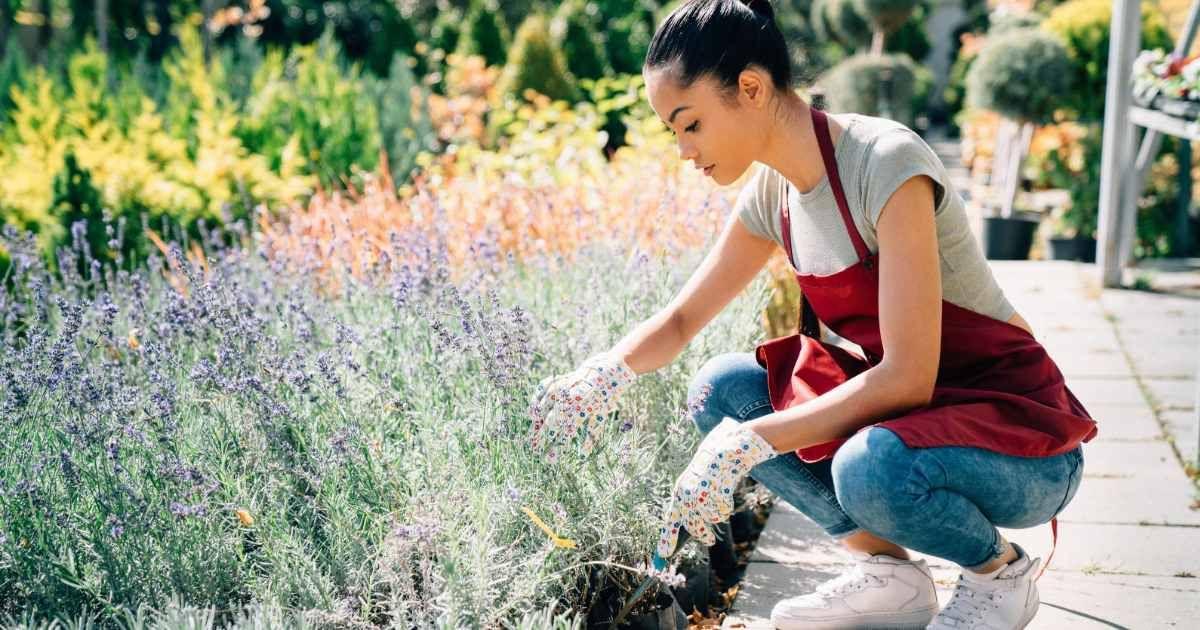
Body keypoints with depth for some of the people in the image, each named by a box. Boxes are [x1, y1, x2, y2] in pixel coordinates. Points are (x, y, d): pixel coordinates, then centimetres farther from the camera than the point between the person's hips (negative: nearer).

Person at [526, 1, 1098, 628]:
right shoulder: (772, 194, 0)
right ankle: (887, 569, 3)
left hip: (1022, 430, -7)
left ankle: (1001, 568, -4)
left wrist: (748, 442, -29)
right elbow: (680, 319, 11)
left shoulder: (885, 163, -23)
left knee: (869, 469, -37)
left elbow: (907, 376, -28)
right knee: (719, 390, -6)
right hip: (907, 410, 7)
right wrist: (604, 374, -10)